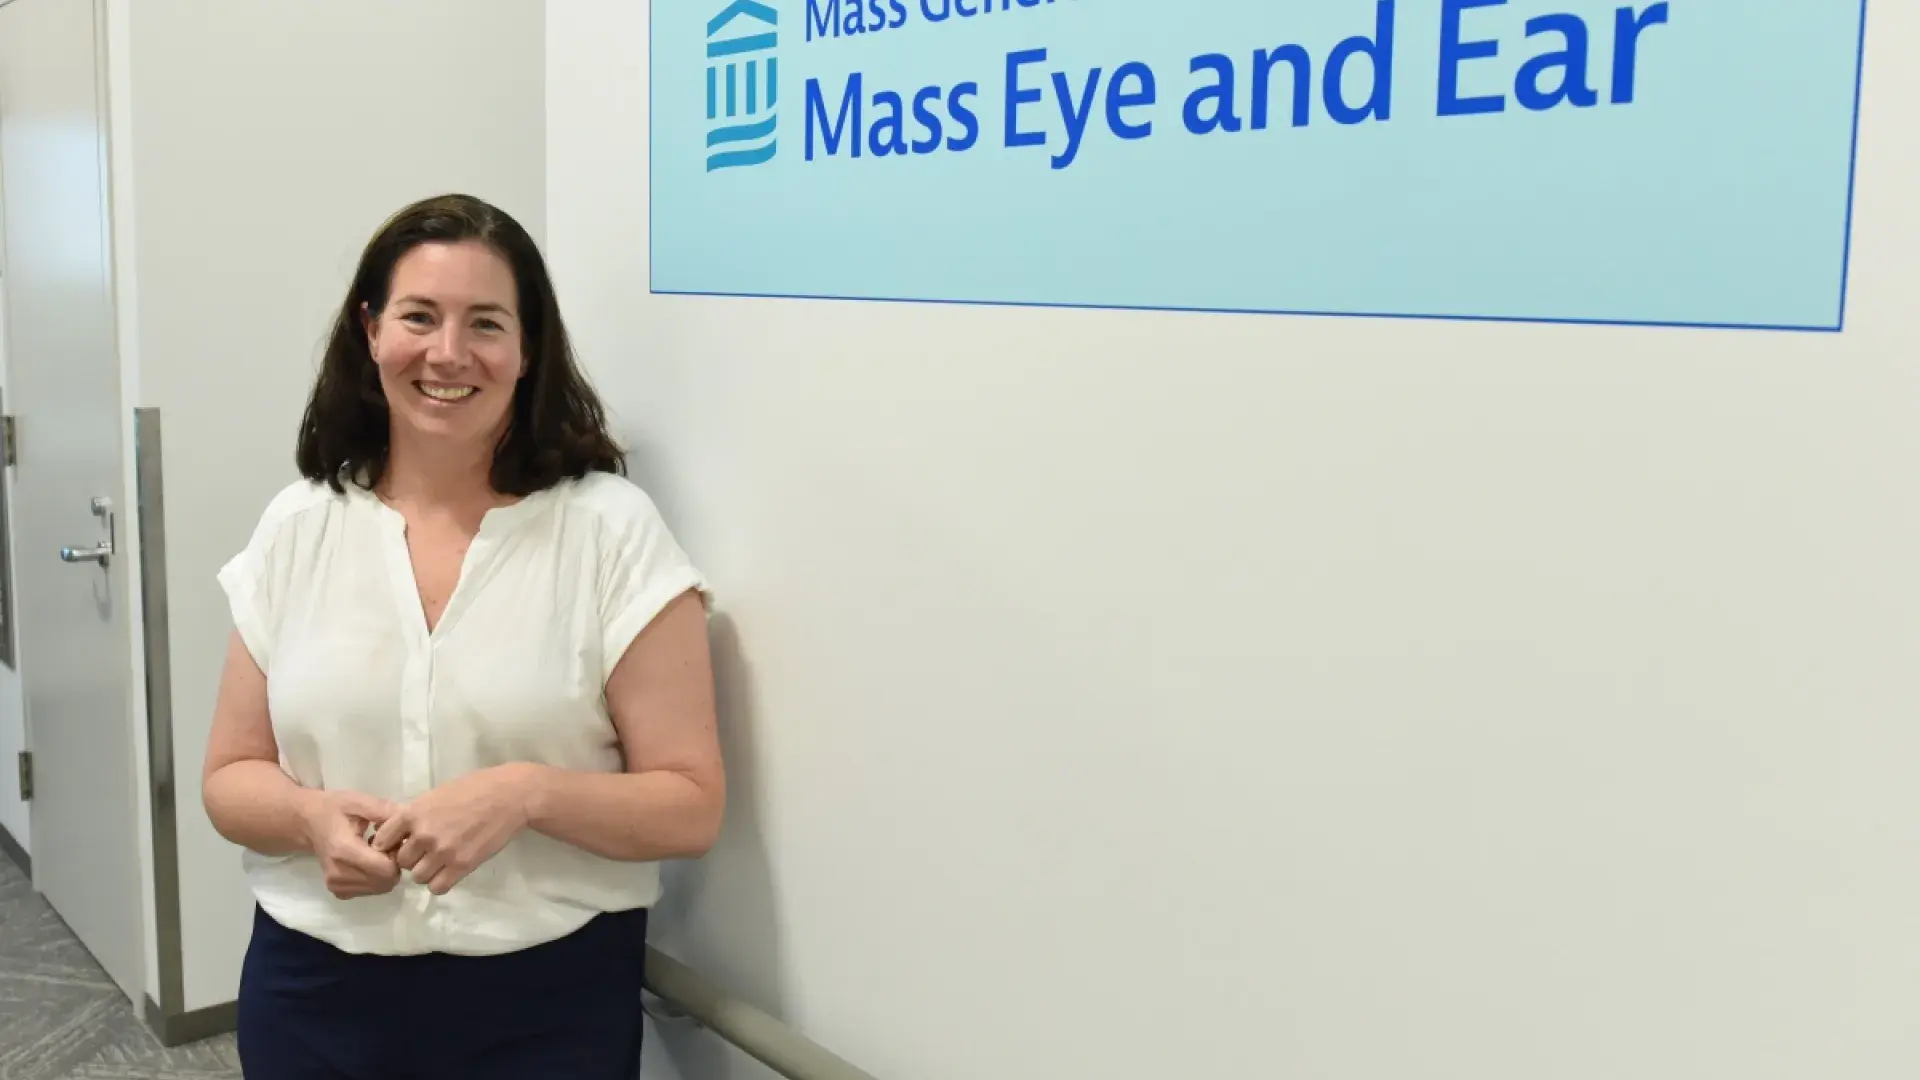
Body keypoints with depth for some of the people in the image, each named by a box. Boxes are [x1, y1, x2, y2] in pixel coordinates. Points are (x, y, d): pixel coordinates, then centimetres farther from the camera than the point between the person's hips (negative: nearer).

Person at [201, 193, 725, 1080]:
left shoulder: (613, 529, -9)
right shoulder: (297, 529, 2)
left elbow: (690, 807, -9)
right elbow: (231, 776, 7)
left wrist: (528, 792, -25)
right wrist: (313, 818, -14)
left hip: (548, 1003, -3)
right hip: (315, 996, 3)